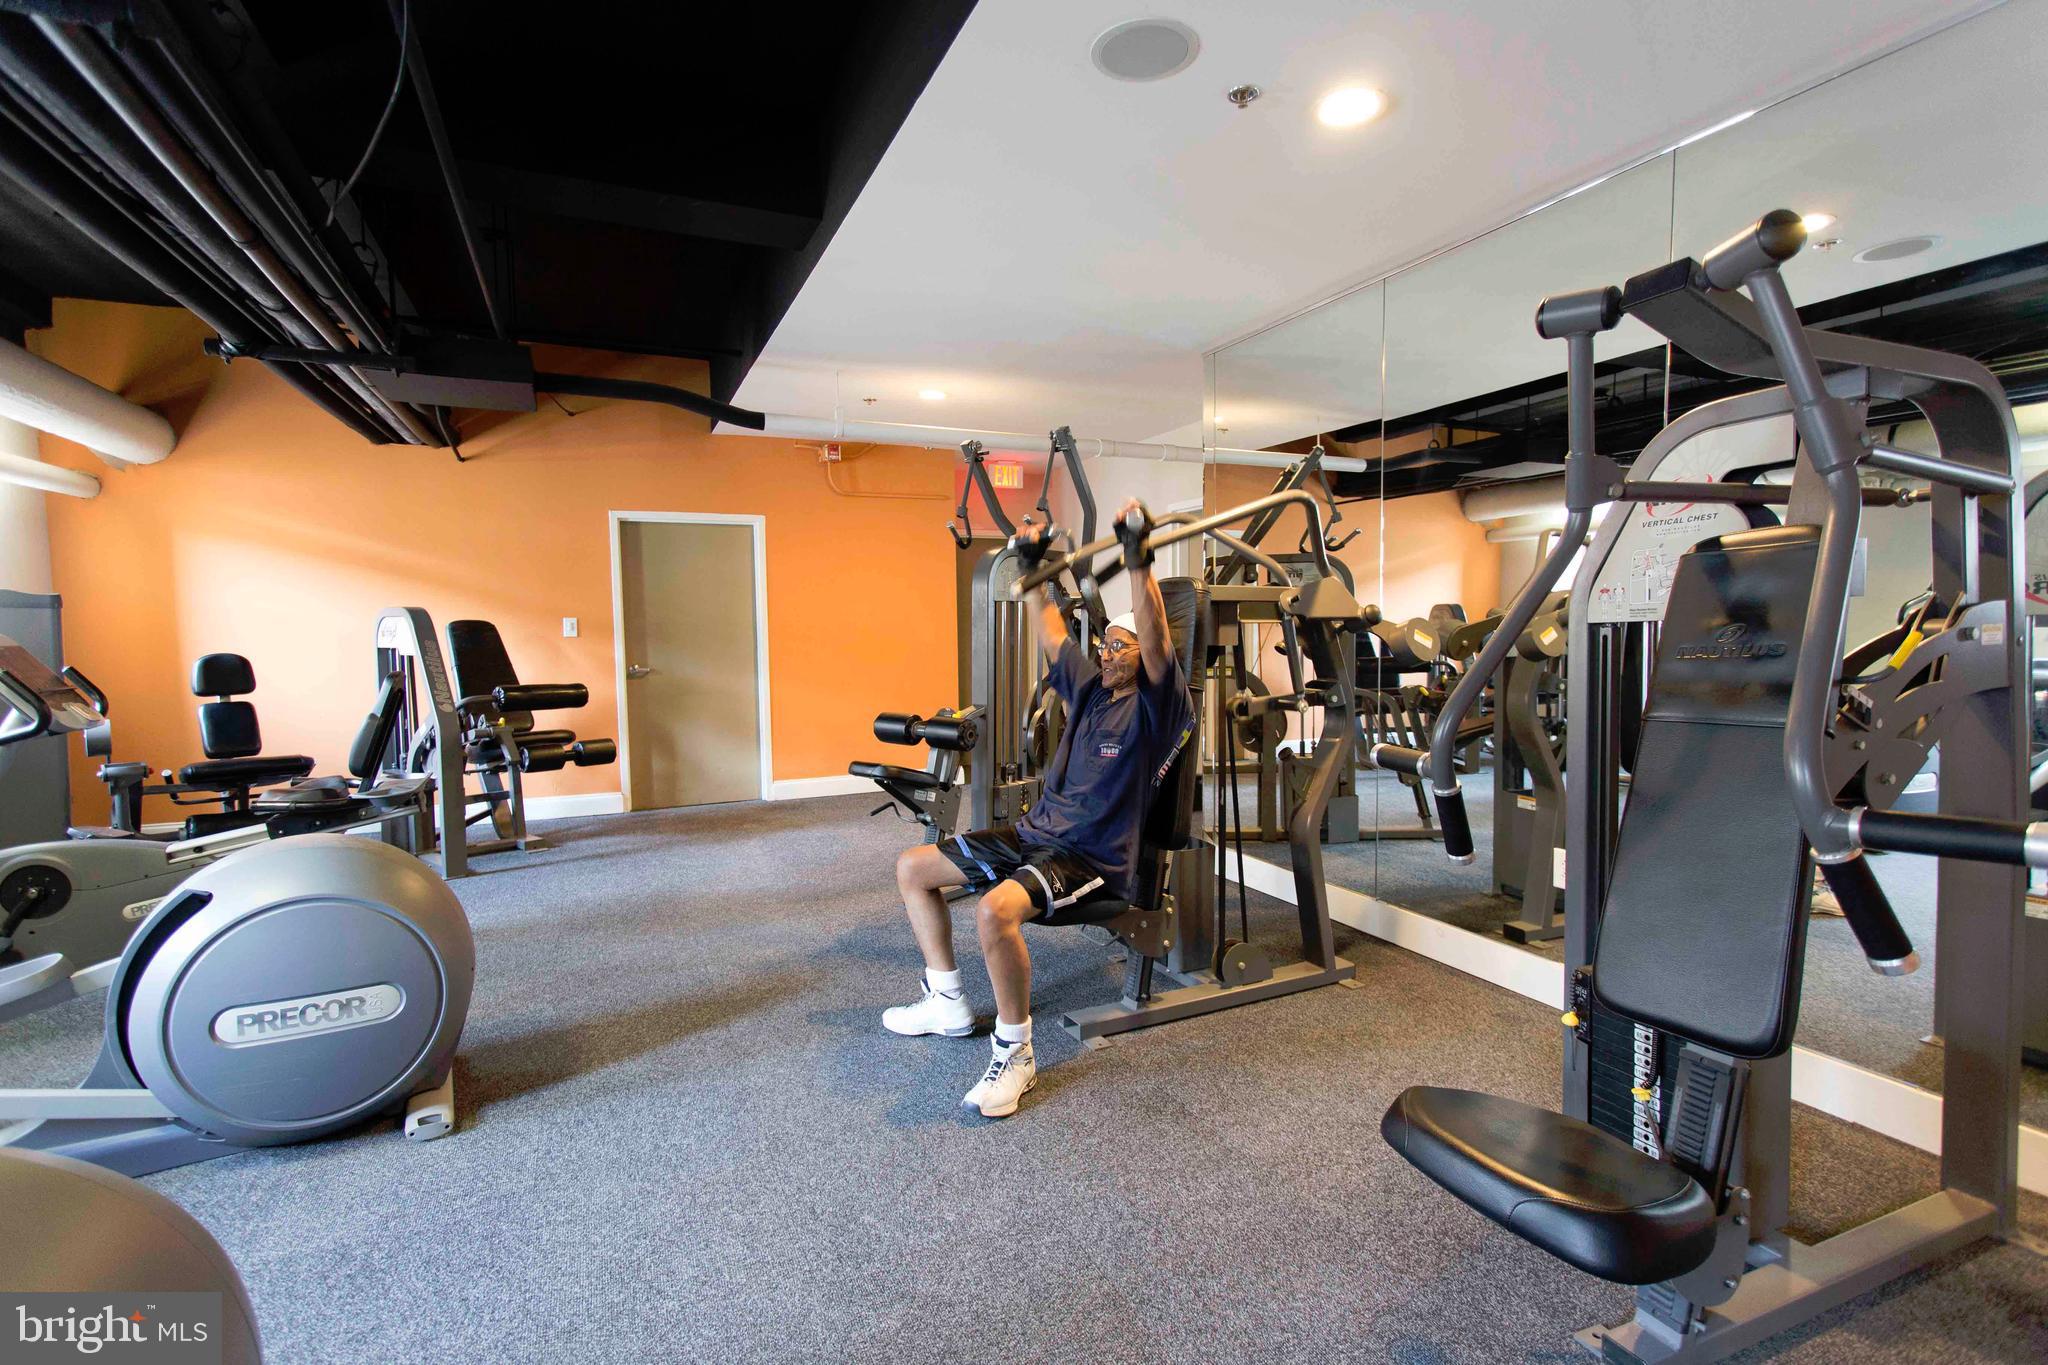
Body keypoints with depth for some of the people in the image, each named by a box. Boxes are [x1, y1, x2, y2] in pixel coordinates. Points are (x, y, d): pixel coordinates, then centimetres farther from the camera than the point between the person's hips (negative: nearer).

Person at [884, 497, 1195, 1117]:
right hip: (1033, 833, 9)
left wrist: (1139, 562, -32)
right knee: (913, 867, 10)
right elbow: (1052, 632, 23)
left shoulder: (1154, 707, -7)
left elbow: (1156, 638, -25)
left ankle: (1014, 1054, -15)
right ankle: (947, 1003, 19)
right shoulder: (1089, 688, 14)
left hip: (1093, 859, -9)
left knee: (995, 908, -37)